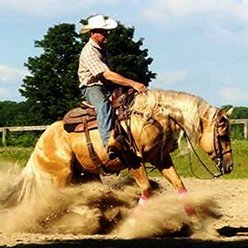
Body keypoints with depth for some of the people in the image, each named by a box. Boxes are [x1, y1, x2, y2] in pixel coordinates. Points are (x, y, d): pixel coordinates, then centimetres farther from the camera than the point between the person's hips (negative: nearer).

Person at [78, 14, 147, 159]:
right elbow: (107, 75, -28)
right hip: (92, 87, -10)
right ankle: (109, 141, -59)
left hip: (107, 87, 10)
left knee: (133, 97, -1)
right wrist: (132, 83, -31)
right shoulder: (89, 52, -18)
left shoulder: (102, 47, 12)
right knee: (103, 104, -39)